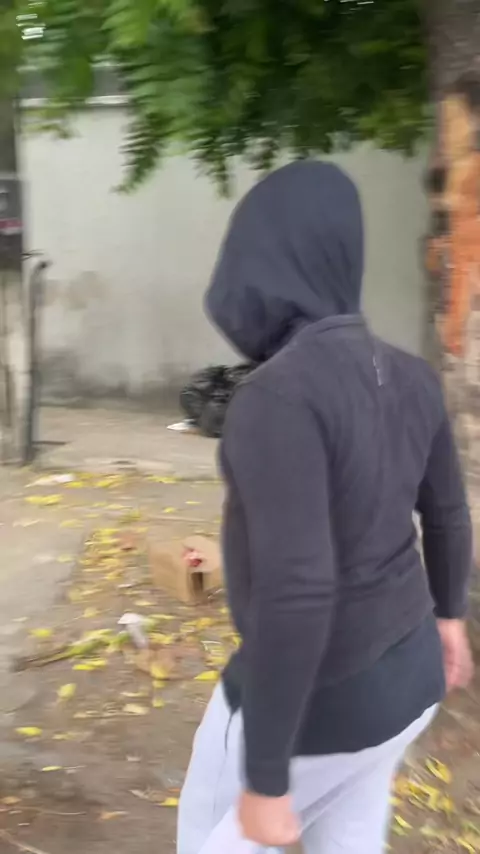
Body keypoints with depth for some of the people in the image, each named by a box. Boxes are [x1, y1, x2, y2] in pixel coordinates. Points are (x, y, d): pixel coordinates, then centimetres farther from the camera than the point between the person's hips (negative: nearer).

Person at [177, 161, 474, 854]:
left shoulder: (280, 395, -30)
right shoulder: (406, 377, -3)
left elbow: (295, 593, -35)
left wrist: (264, 779, -27)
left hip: (312, 694, -7)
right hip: (403, 670, 8)